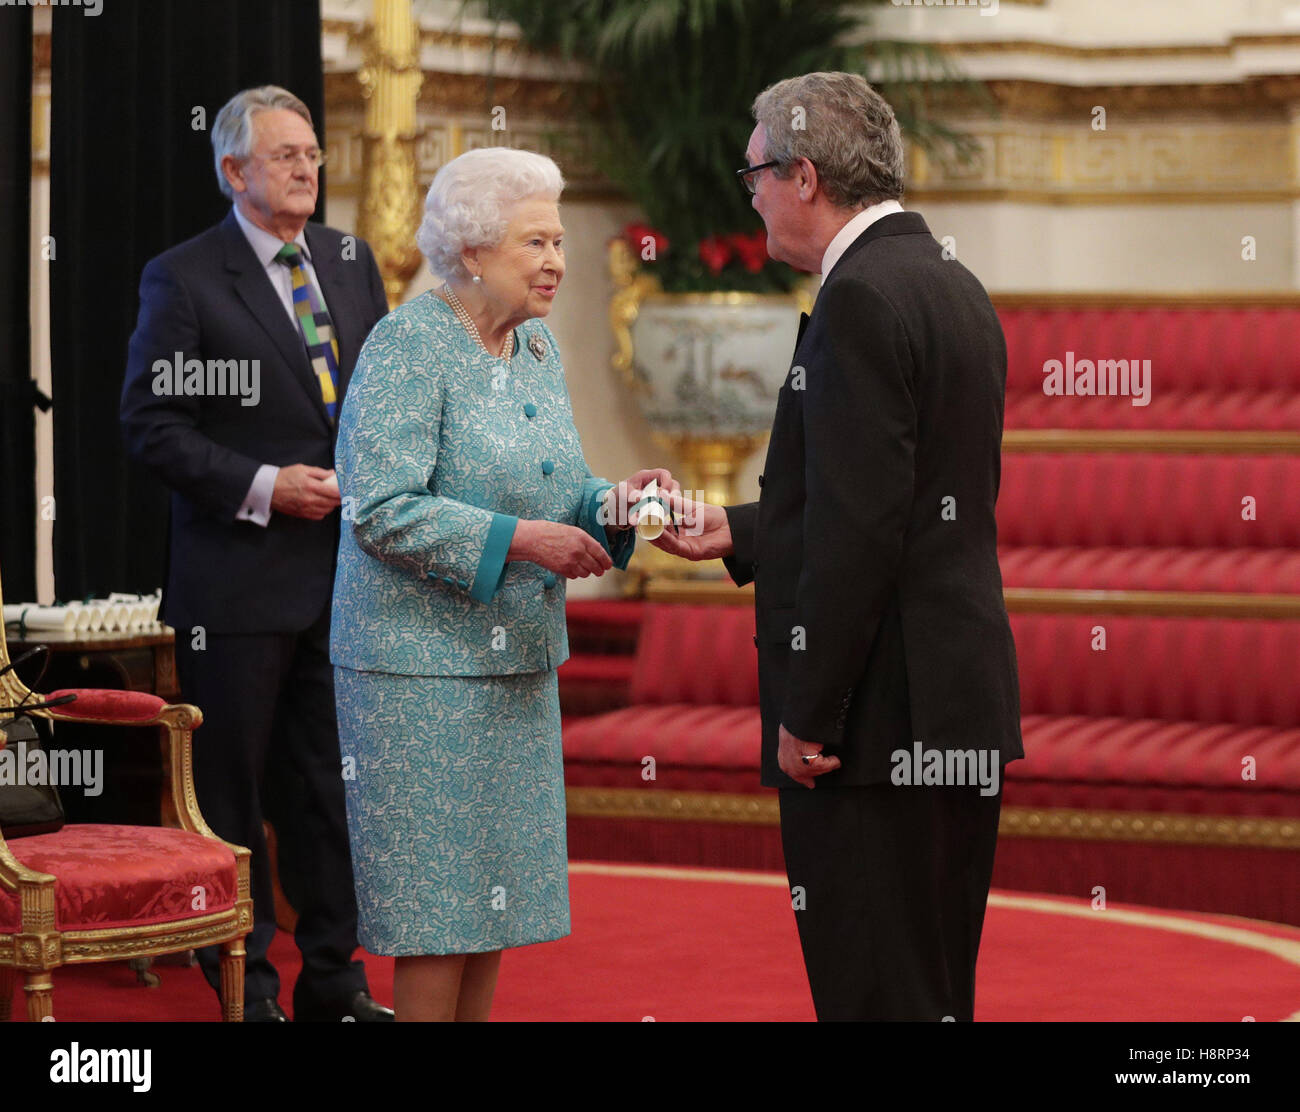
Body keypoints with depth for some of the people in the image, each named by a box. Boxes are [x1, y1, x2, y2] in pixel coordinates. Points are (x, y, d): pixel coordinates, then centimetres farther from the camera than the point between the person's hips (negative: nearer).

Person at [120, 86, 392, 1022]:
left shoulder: (354, 263, 12)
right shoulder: (183, 279, -6)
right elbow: (152, 424, -9)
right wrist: (261, 485, -16)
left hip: (348, 569, 5)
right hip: (241, 576, -5)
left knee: (333, 783, 11)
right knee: (232, 787, 2)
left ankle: (333, 980, 20)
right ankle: (244, 988, 10)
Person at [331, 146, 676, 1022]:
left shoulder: (537, 348, 12)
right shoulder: (407, 348, -13)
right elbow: (382, 511, -20)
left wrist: (614, 503, -4)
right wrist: (521, 540, -22)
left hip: (518, 666, 8)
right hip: (423, 665, -8)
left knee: (495, 890, 11)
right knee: (438, 899, -5)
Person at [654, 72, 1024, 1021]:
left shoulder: (862, 301, -16)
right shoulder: (955, 289, 15)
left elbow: (860, 529, -21)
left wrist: (807, 717, -17)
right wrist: (737, 534, 22)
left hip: (880, 726, -10)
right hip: (963, 709, 10)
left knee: (872, 991, -5)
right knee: (936, 992, 16)